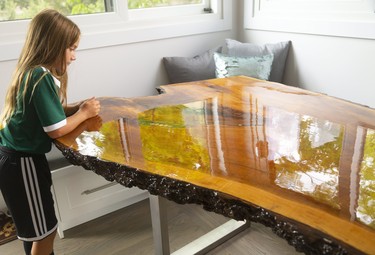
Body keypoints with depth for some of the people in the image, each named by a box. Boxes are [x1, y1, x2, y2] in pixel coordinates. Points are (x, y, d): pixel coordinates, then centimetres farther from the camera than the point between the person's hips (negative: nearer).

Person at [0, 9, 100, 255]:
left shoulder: (32, 71, 5)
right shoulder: (42, 77, -24)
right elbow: (56, 130, -22)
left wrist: (74, 107, 2)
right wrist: (84, 113, -8)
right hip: (22, 163, -9)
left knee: (36, 228, 25)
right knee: (44, 230, 8)